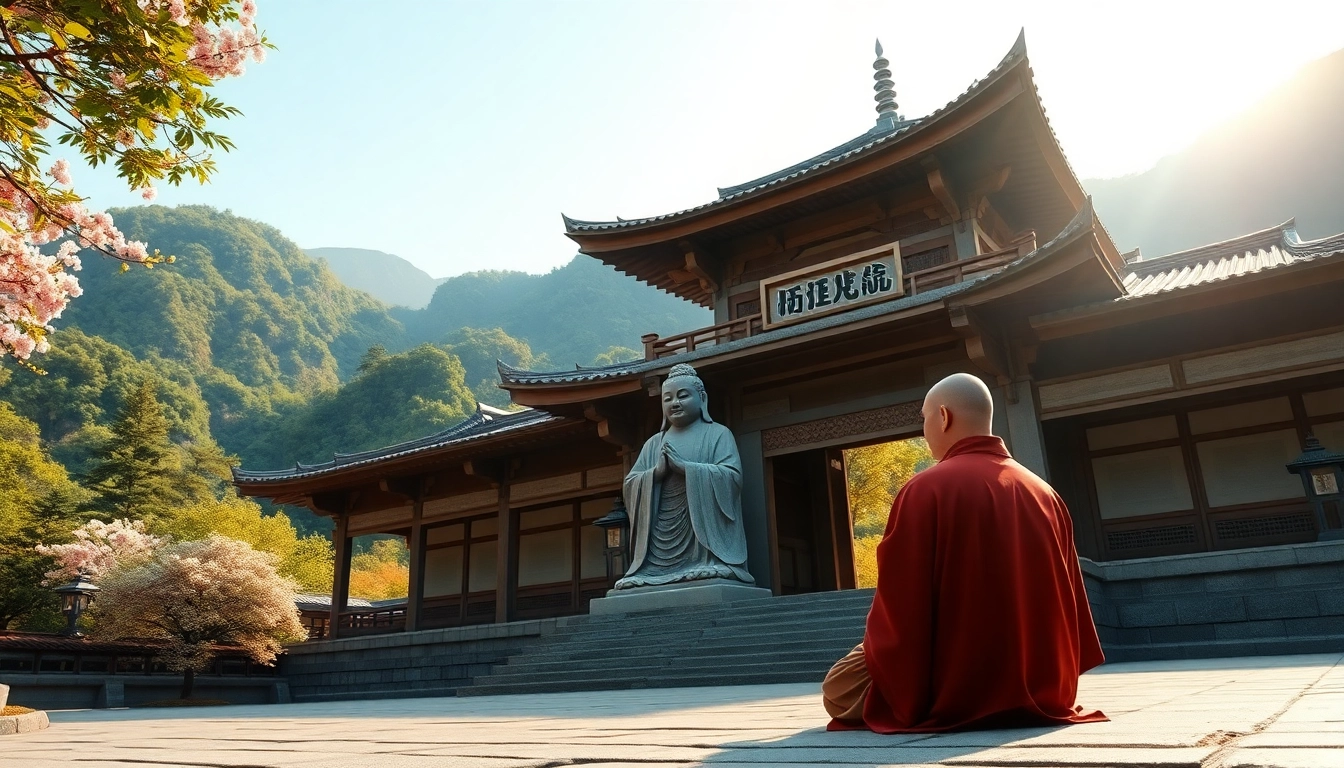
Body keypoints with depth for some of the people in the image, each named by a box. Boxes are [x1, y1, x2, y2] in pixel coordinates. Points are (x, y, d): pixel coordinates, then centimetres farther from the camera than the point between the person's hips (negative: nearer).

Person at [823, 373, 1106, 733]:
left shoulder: (925, 489, -16)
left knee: (839, 688, 13)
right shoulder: (1046, 494, 2)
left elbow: (900, 612, -16)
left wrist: (907, 703, -1)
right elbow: (1069, 604, 9)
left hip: (955, 700, -8)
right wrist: (1047, 686, 21)